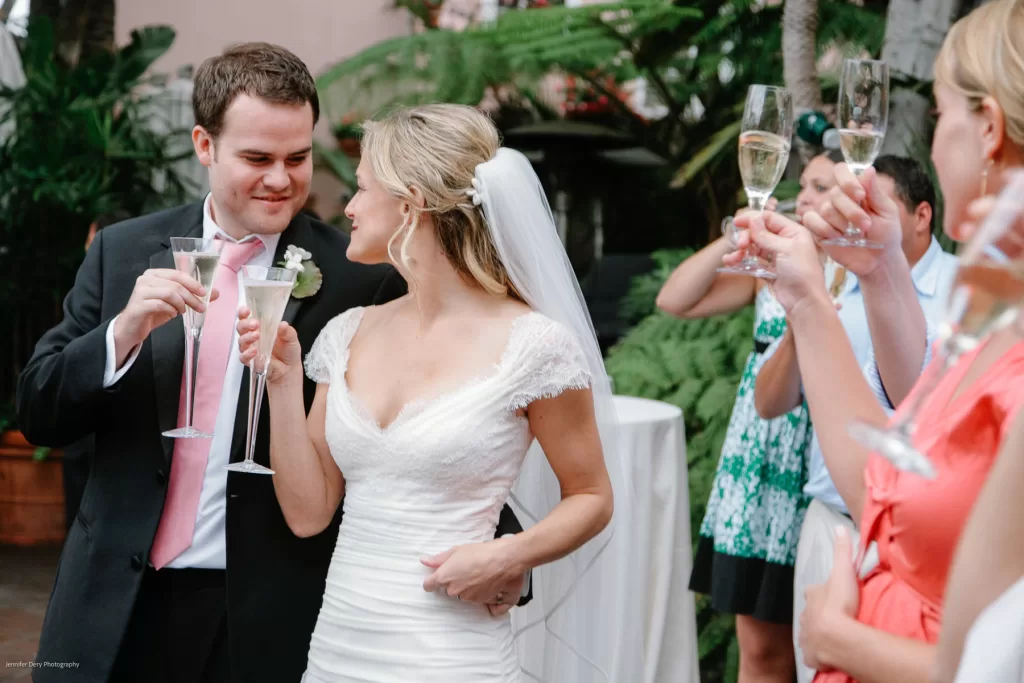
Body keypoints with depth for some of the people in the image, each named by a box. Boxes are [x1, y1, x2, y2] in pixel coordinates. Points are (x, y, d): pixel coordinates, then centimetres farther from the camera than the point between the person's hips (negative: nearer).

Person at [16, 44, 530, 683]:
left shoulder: (361, 277, -7)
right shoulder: (125, 252, 3)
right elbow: (40, 414, 2)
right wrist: (125, 331, -15)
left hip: (270, 625, -2)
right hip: (115, 612, 3)